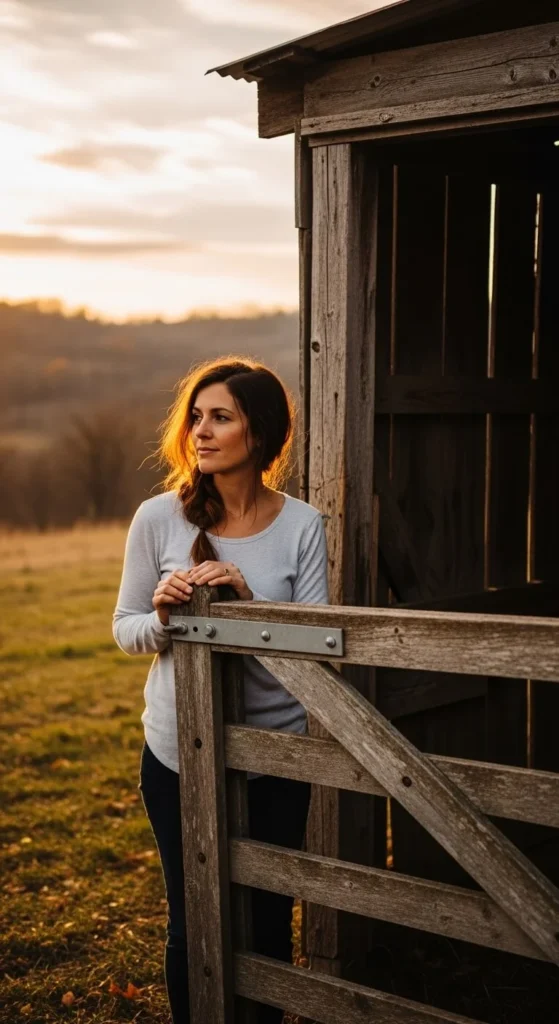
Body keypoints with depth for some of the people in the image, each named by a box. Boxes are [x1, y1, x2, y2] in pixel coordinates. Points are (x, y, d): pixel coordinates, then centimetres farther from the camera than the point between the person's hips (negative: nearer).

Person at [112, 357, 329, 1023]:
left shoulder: (302, 526, -7)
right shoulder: (158, 518, -7)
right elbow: (125, 631, 2)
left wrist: (249, 601, -24)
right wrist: (162, 615, -20)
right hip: (177, 755, 0)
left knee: (267, 923, 14)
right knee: (190, 925, 13)